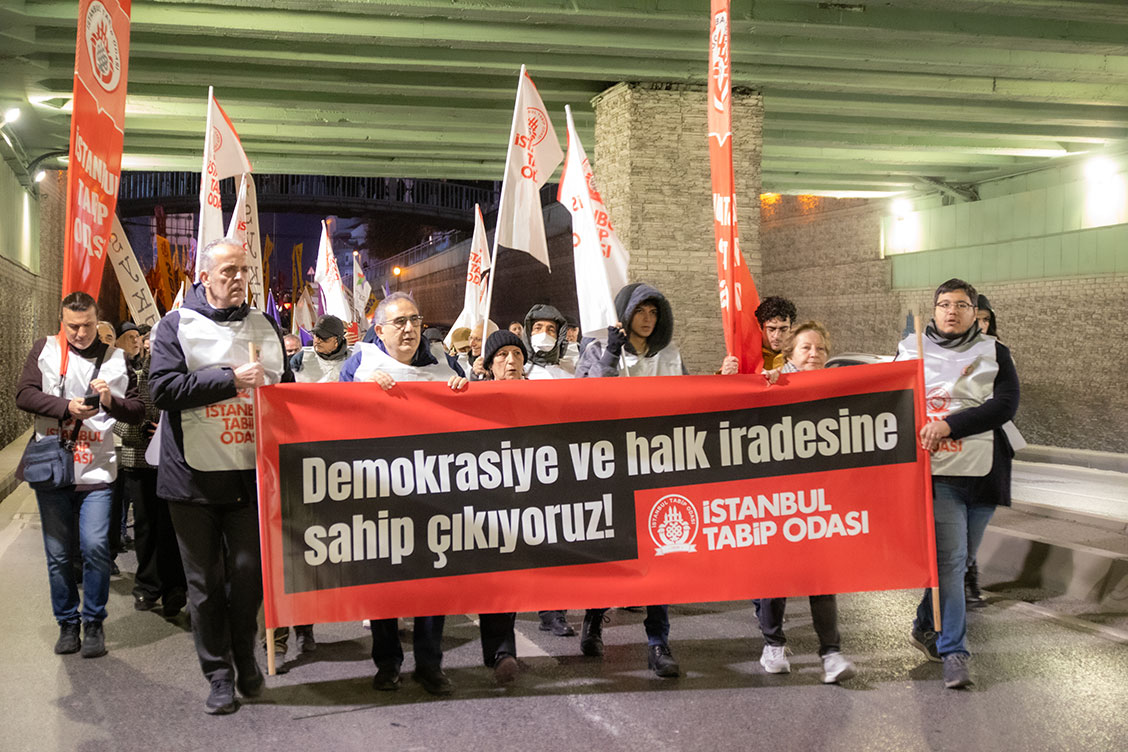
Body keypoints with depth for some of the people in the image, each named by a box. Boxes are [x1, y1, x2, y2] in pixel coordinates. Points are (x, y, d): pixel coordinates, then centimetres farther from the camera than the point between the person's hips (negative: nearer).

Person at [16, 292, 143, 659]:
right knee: (57, 553, 8)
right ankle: (67, 624, 24)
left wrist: (111, 402, -16)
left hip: (96, 472, -1)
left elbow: (136, 410, 5)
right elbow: (24, 394, -4)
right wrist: (67, 406, -17)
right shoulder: (45, 350, 6)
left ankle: (94, 624, 7)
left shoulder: (116, 358, 7)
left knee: (95, 546, -10)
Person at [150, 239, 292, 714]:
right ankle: (218, 674, 17)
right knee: (205, 582, 6)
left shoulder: (264, 327, 12)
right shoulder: (178, 324, 0)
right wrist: (232, 379, -17)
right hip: (194, 476, -2)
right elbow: (162, 388, -13)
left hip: (250, 473, 2)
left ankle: (245, 659, 26)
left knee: (249, 573, 5)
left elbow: (288, 388, 21)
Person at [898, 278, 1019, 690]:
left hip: (983, 471, 2)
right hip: (936, 470, -2)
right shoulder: (911, 349, 9)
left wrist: (950, 424, -18)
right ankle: (953, 652, -6)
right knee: (951, 557, -10)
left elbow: (1006, 404, -7)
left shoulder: (993, 352, 6)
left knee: (961, 557, 11)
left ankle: (926, 628, 30)